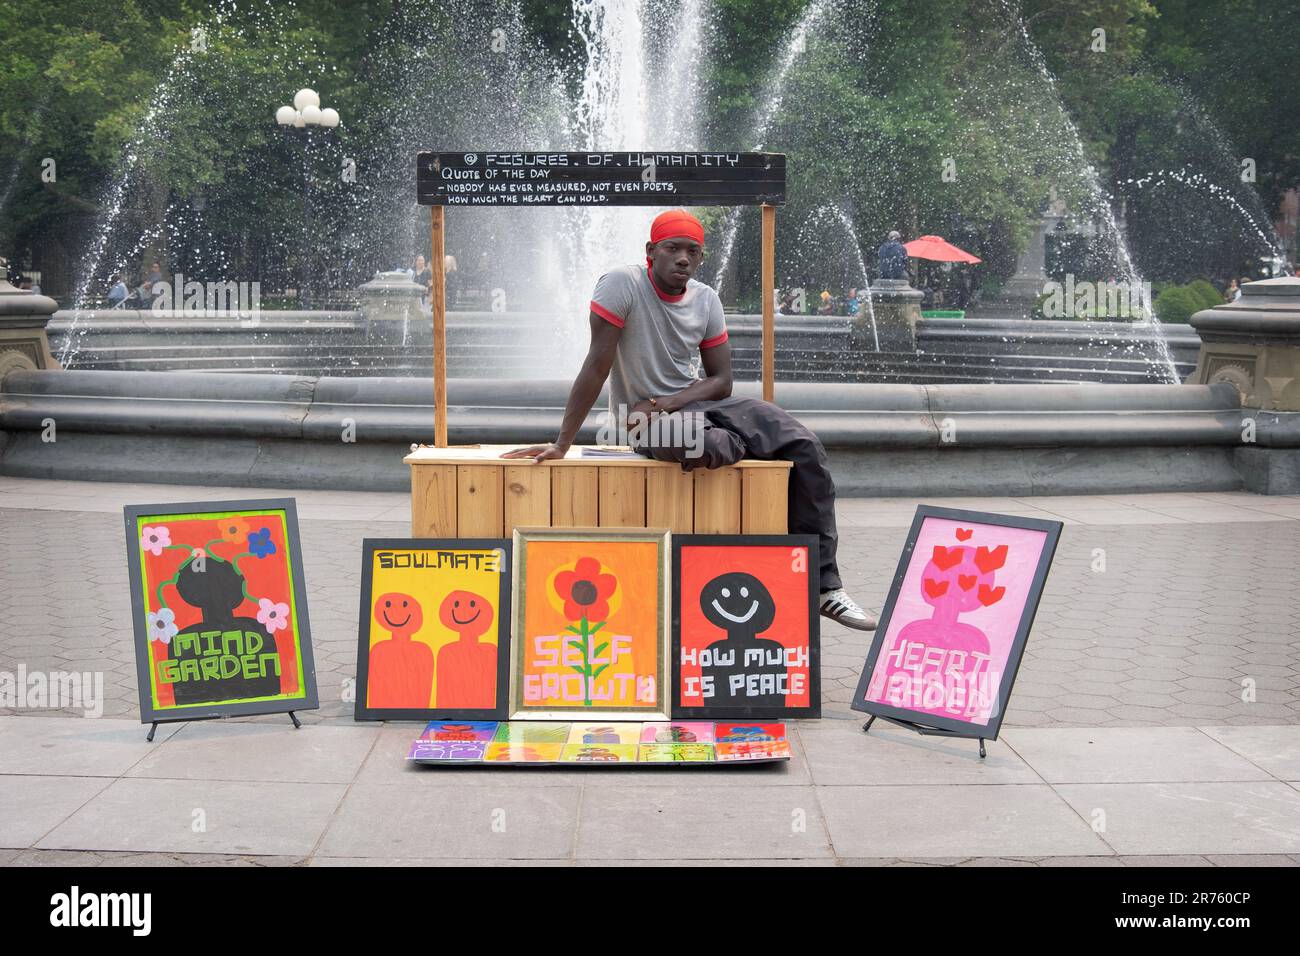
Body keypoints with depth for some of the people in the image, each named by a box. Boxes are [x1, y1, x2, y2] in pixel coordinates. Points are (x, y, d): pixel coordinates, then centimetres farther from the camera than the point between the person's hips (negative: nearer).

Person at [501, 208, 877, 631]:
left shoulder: (706, 300, 2)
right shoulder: (622, 284, -14)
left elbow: (721, 381, 1)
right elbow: (598, 365, -18)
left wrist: (666, 403, -17)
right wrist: (561, 445, -20)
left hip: (698, 403, 6)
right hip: (645, 419, -6)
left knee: (806, 448, -11)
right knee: (705, 444, -41)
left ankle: (824, 585, -7)